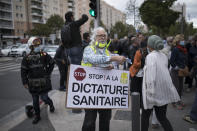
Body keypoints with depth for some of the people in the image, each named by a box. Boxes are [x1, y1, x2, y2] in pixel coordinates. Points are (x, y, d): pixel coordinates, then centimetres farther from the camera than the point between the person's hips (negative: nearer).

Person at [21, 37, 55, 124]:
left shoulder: (44, 55, -4)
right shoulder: (27, 58, -2)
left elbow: (51, 63, 10)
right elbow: (23, 71, 1)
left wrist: (47, 73, 5)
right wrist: (25, 82, -3)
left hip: (43, 82, -2)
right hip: (33, 83, 2)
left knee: (44, 98, 0)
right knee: (35, 101, 12)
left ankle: (51, 105, 35)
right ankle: (37, 116, 29)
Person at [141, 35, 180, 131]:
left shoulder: (150, 56, -15)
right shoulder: (164, 56, 7)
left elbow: (151, 76, -21)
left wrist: (150, 92, -20)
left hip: (155, 92, -6)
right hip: (164, 92, 6)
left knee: (145, 115, 14)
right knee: (162, 117, 15)